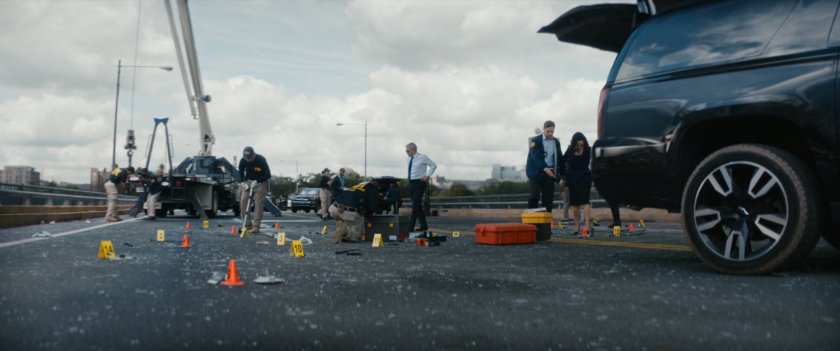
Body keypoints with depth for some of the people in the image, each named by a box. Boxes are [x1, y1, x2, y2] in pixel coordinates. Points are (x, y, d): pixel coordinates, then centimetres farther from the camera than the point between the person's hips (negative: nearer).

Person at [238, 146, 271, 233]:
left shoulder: (261, 160, -22)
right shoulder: (242, 161, -10)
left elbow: (268, 175, -18)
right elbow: (241, 173, 7)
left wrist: (257, 181, -25)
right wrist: (244, 183, -8)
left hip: (260, 182, -4)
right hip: (248, 181, 4)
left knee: (258, 203, -12)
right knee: (243, 200, -7)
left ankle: (256, 226, -10)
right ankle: (247, 225, 1)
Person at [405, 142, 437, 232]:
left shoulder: (422, 157, -8)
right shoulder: (409, 159, 10)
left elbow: (434, 165, -1)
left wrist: (428, 175, -9)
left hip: (420, 183, -7)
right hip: (411, 183, 7)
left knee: (415, 205, -12)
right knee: (418, 205, 10)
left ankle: (410, 227, -13)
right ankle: (423, 225, 20)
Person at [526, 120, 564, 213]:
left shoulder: (556, 142, 10)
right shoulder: (536, 141, -5)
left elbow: (560, 158, 13)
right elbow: (536, 157, -16)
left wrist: (562, 173, 6)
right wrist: (545, 168, -28)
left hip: (550, 173, 4)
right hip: (536, 173, -4)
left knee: (548, 198, 3)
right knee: (534, 196, -9)